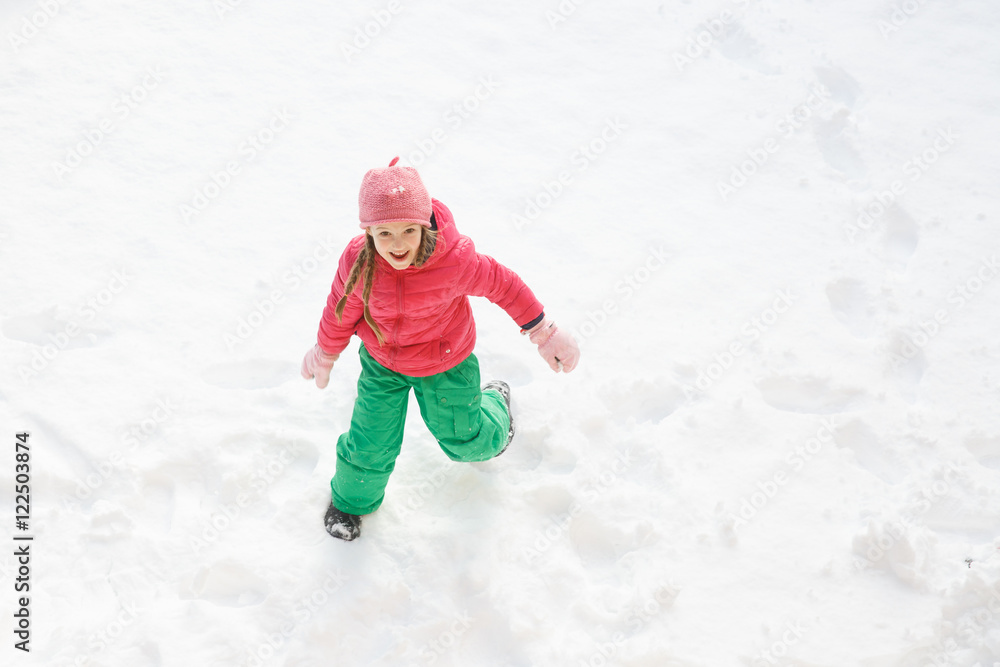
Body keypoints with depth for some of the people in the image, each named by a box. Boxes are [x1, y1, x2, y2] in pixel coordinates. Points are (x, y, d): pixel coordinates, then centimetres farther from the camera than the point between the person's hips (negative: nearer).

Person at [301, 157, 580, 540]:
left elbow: (503, 285, -18)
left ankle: (494, 405, 56)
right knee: (370, 444, 6)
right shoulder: (357, 263, -26)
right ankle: (352, 498, 41)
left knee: (463, 439, 19)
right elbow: (341, 311, -6)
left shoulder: (455, 260, -34)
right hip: (382, 364, 1)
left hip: (446, 365, -1)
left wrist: (543, 333, -8)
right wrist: (324, 356, 10)